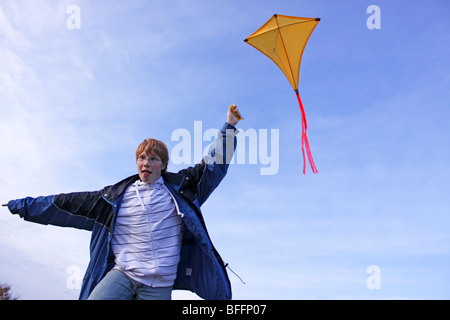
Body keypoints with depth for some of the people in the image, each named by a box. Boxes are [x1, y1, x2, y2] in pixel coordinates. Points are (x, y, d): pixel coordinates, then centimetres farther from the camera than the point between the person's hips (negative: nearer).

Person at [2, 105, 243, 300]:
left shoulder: (178, 187, 7)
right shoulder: (116, 196, 10)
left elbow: (214, 166, 11)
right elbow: (70, 204, 15)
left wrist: (229, 128, 9)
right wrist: (20, 206, 19)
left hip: (159, 286, 0)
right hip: (121, 275, 1)